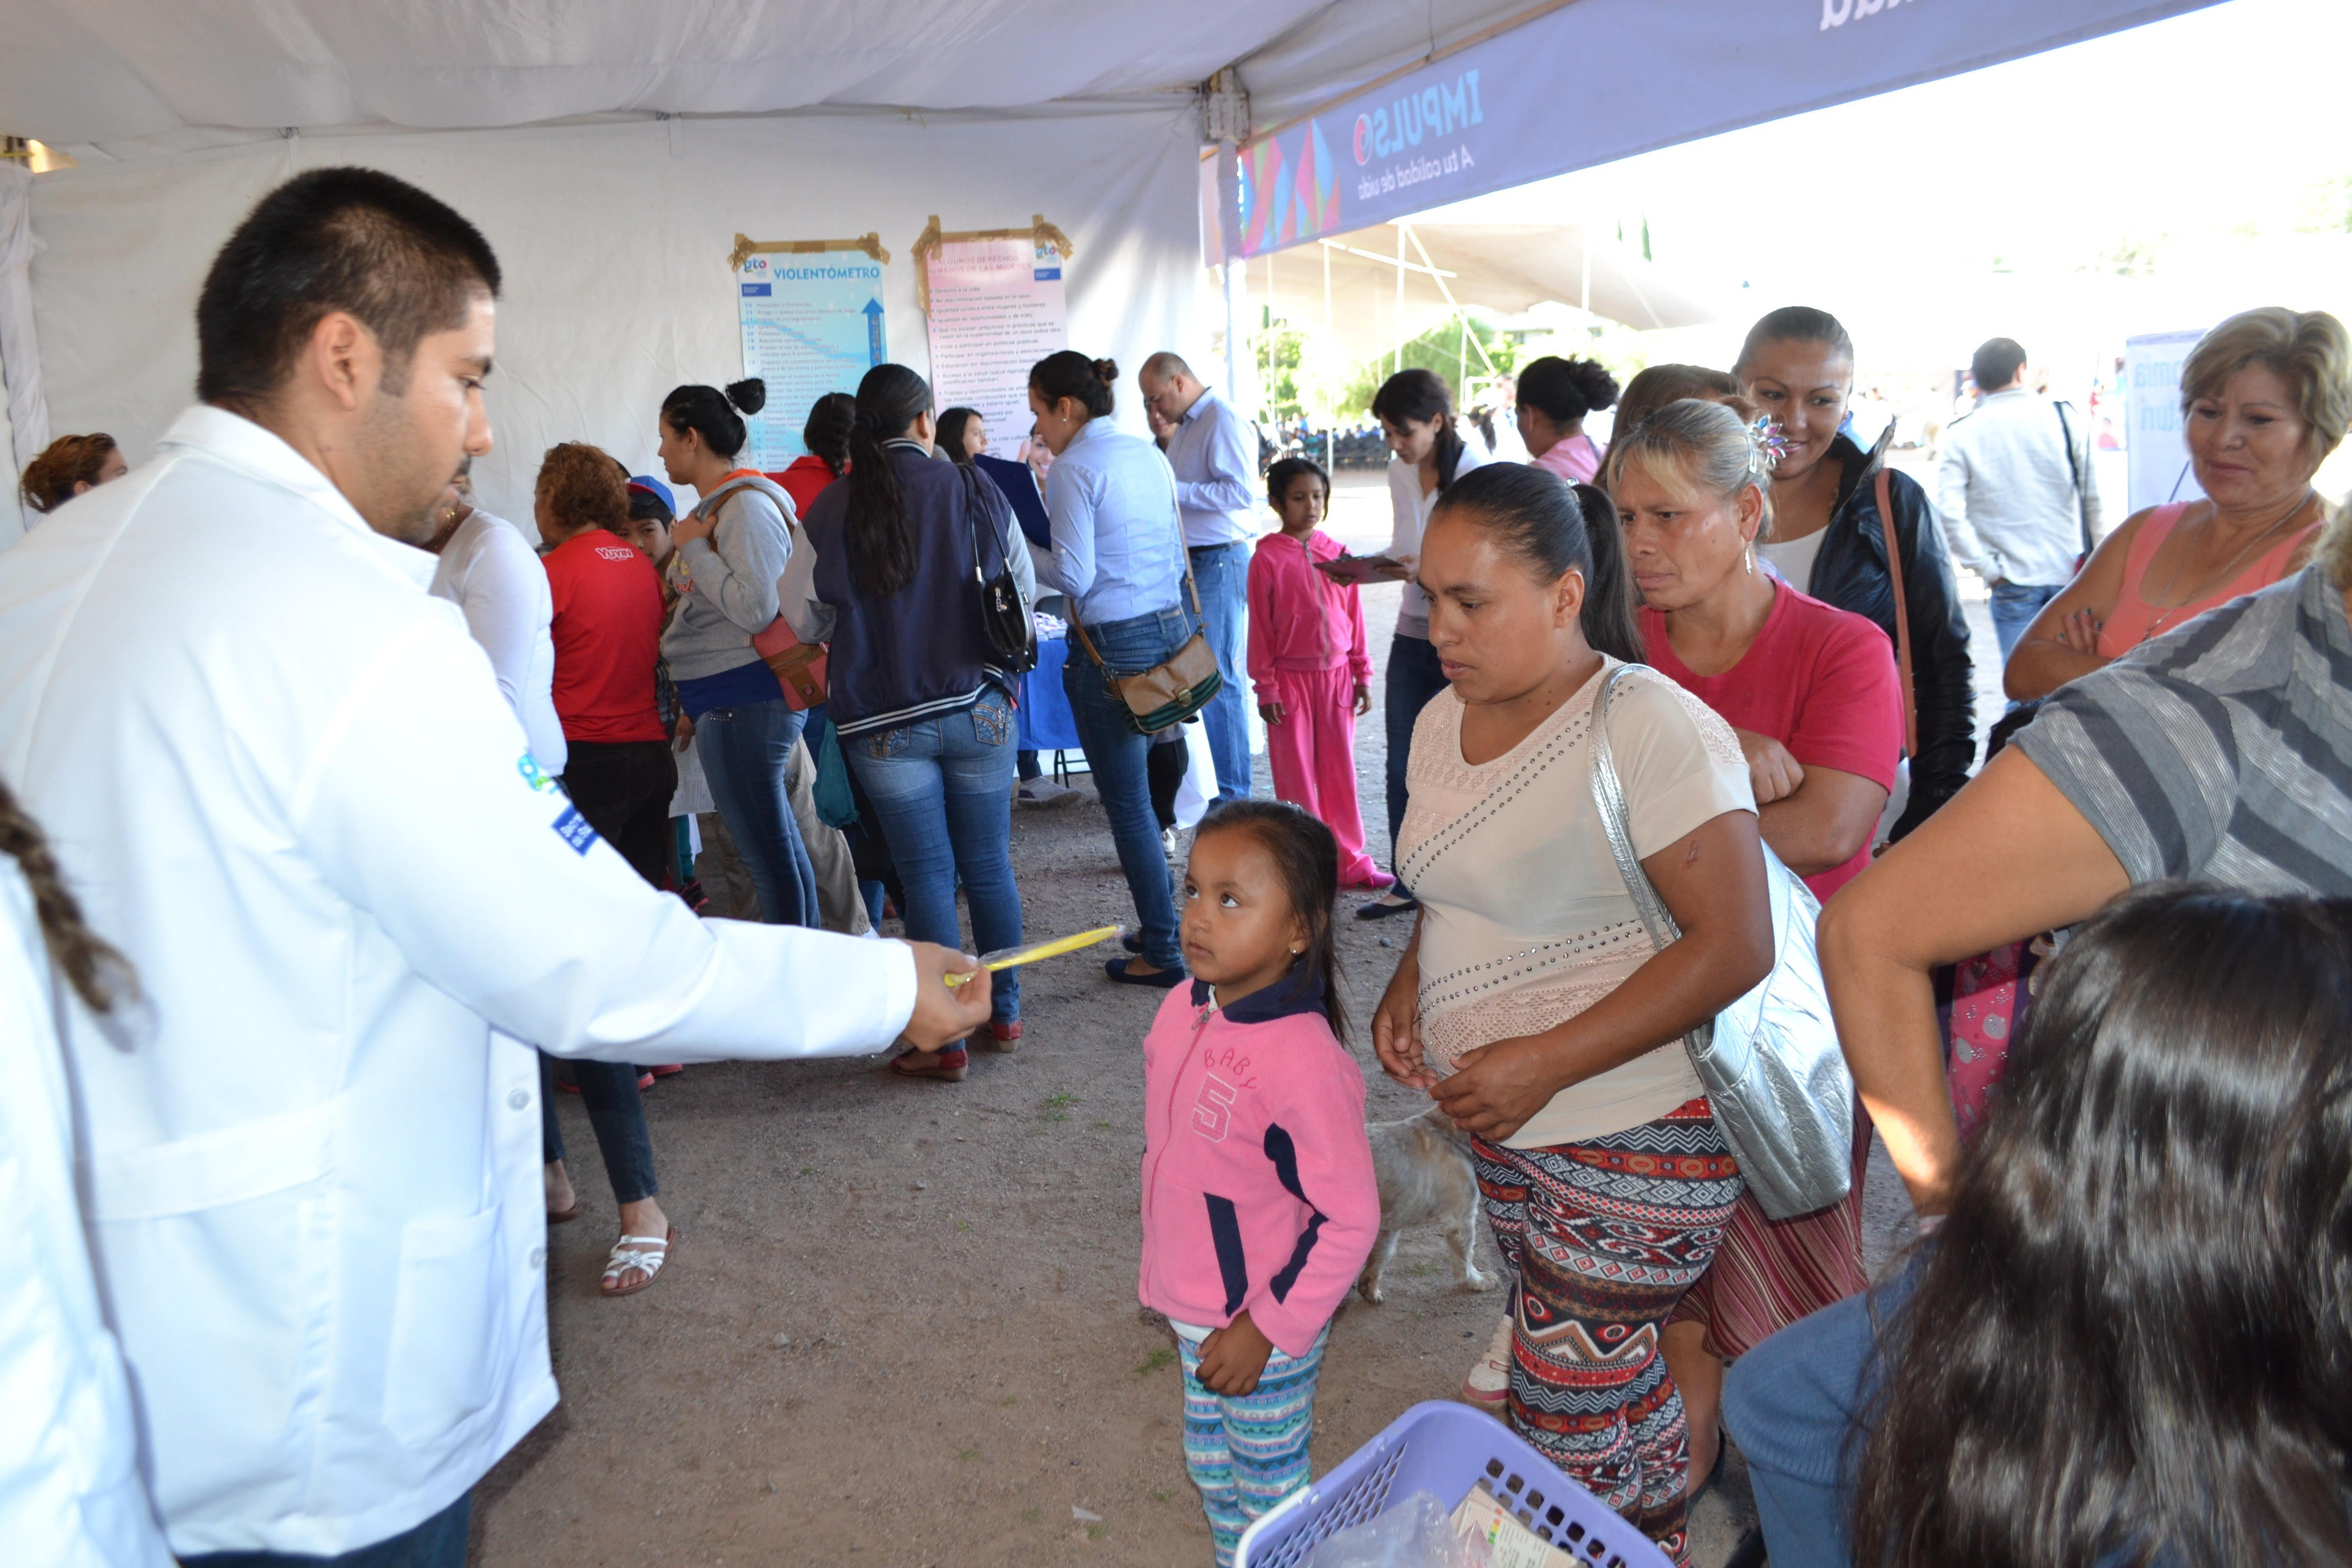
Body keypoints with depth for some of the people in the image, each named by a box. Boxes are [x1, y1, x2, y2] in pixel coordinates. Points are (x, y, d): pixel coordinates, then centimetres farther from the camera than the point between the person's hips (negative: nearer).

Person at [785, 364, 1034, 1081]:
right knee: (989, 865, 12)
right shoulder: (975, 491, -3)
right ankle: (1004, 1012, 24)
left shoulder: (835, 509, -7)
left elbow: (800, 619, 1)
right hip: (980, 709, 1)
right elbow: (1025, 592, 7)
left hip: (885, 723, -1)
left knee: (927, 872, 5)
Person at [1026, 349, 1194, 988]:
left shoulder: (1073, 468, -12)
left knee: (1128, 803, 1)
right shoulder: (1148, 454, 12)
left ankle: (1163, 953, 8)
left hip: (1113, 643, -8)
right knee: (1141, 793, 18)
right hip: (1173, 625, 8)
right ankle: (1164, 925, 25)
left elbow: (1074, 576, -15)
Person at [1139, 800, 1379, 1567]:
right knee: (1210, 1468, 27)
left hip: (1268, 1328, -8)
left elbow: (1350, 1218, -25)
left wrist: (1270, 1329, -20)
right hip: (1191, 1307, 8)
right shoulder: (1184, 1009, -6)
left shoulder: (1305, 1060, -31)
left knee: (1269, 1490, 15)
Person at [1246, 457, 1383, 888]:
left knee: (1341, 771, 10)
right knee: (1296, 776, 5)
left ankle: (1349, 861, 20)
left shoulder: (1337, 554, 4)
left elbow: (1354, 618, 9)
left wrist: (1362, 675, 8)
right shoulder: (1268, 558, -7)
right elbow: (1260, 629, -5)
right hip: (1290, 679, -3)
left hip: (1336, 676, 4)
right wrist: (1267, 687, -6)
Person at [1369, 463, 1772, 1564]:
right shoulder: (1444, 721, 6)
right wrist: (1410, 982, 2)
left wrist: (1544, 1064, -23)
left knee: (1574, 1408, -1)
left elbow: (1734, 946, -22)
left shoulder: (1655, 729, -19)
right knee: (1547, 1355, 17)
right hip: (1504, 1122, 7)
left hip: (1635, 1132, -7)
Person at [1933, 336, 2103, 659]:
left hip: (2014, 582, -1)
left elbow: (1949, 512, -12)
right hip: (2071, 572, 1)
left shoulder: (1961, 435, -2)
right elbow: (2094, 499, -3)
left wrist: (1987, 569, -4)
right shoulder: (2066, 418, 0)